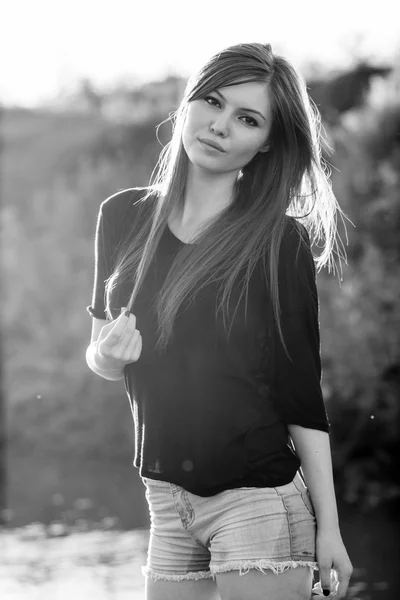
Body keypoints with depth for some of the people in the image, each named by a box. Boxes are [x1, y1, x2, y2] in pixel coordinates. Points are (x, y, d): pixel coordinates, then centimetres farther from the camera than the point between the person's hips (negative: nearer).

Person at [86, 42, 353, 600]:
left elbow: (303, 395, -4)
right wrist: (108, 352, -7)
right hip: (167, 499, 4)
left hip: (258, 498, -4)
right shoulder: (123, 217, 5)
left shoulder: (278, 242, -6)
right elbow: (100, 357, 16)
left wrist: (328, 527, -6)